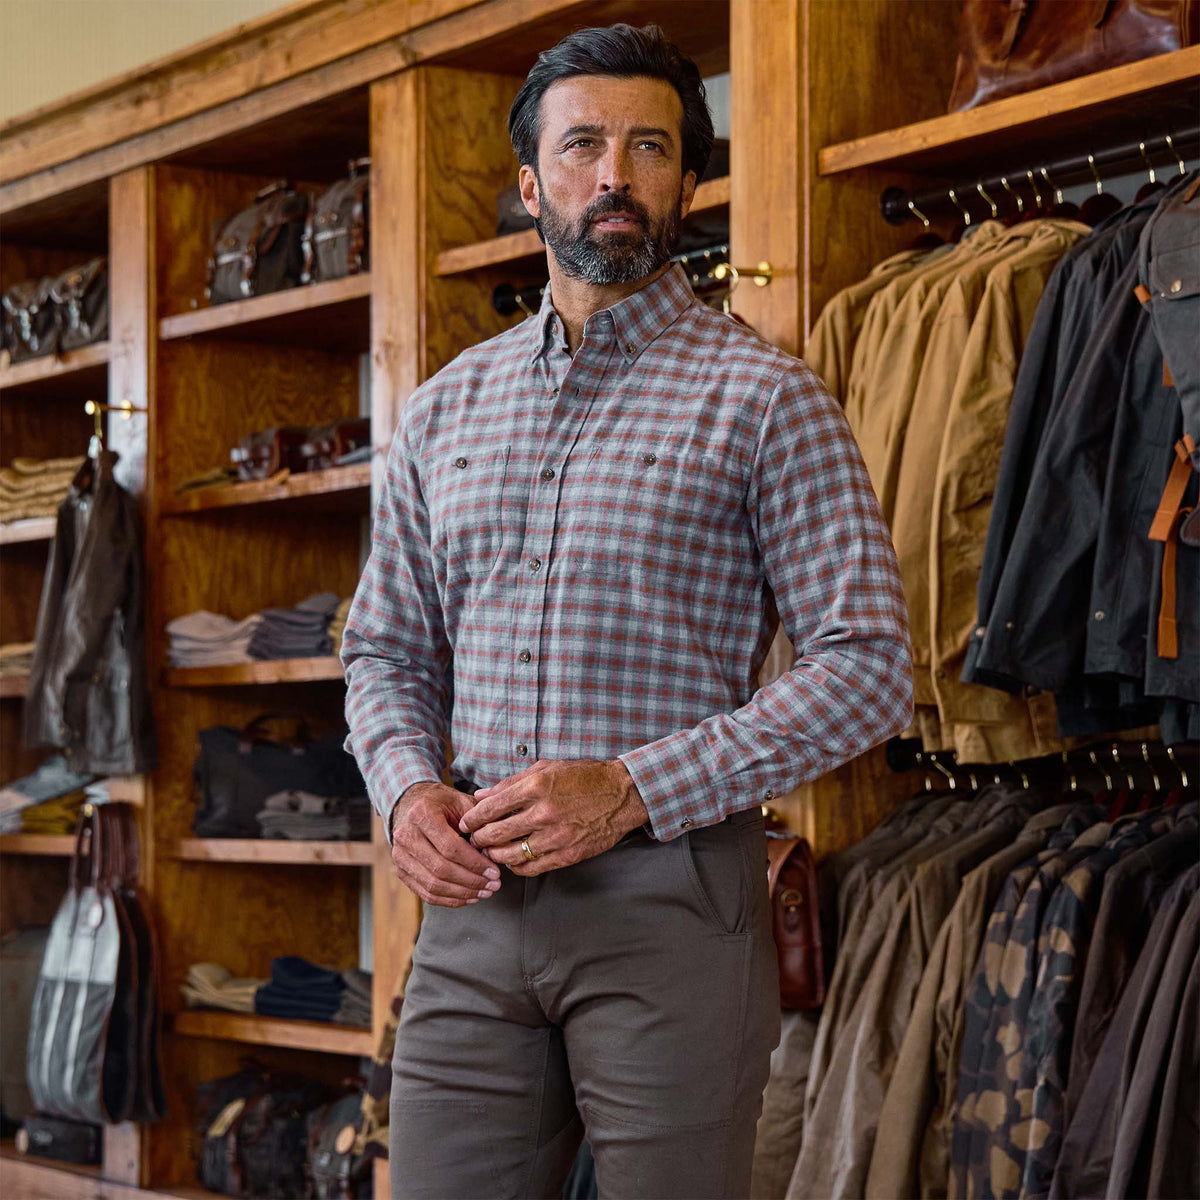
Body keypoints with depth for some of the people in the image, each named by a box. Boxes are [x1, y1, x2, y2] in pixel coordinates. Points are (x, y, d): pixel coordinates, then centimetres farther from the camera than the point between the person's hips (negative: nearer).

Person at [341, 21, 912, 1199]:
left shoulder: (762, 396, -2)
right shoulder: (443, 410, 14)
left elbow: (866, 667, -7)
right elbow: (386, 650, 19)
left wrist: (632, 790, -16)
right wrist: (408, 789, -3)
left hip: (669, 895, -4)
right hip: (472, 899, 4)